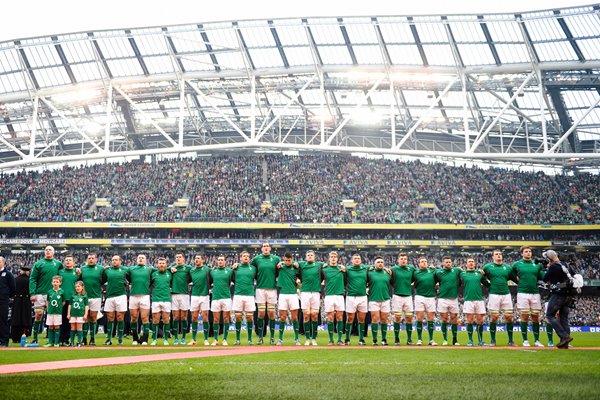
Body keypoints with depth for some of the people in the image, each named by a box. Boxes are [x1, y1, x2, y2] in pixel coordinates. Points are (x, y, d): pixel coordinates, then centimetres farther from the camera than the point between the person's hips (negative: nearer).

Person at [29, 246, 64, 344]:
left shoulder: (58, 264, 8)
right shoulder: (38, 264, 2)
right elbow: (32, 279, -2)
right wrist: (32, 293, -11)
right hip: (40, 294, -1)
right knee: (38, 316, -2)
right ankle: (35, 338, 4)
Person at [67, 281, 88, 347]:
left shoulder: (84, 296, 1)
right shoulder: (73, 296, 9)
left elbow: (86, 306, 1)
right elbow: (70, 305, 13)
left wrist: (85, 314, -5)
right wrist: (68, 314, 9)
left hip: (80, 314, -3)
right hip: (73, 314, 3)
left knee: (79, 328, -2)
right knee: (73, 328, 6)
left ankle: (79, 342, 2)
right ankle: (72, 342, 11)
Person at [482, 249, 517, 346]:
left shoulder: (507, 267, 11)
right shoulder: (488, 267, 4)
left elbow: (515, 279, 16)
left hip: (506, 294, 2)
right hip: (494, 295, -2)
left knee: (509, 317, 0)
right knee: (494, 317, -4)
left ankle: (510, 340, 8)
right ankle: (493, 340, 5)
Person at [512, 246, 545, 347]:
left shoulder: (537, 264, 11)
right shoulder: (517, 264, 6)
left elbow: (542, 277, 6)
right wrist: (517, 278, 5)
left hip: (535, 293, 3)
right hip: (523, 293, -2)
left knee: (536, 317, 4)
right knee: (524, 317, -3)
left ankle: (536, 340, 11)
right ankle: (525, 340, 4)